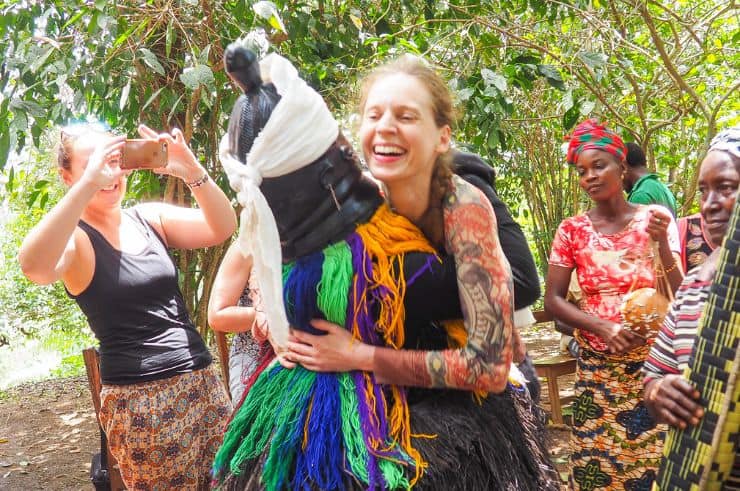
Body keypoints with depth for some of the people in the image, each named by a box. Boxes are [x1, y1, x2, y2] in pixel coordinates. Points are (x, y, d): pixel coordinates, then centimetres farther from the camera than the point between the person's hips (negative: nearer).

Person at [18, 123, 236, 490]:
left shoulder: (150, 218, 8)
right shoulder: (75, 237, -5)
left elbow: (222, 228, -4)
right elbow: (34, 267, -29)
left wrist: (191, 171, -19)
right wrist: (89, 184, -31)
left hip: (202, 381, 5)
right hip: (138, 399, -5)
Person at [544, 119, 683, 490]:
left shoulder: (655, 218, -3)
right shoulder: (572, 230, -2)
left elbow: (680, 295, -7)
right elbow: (552, 300, -3)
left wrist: (661, 243, -22)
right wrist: (602, 326, -16)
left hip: (655, 364, 0)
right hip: (598, 367, 1)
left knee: (658, 461, 6)